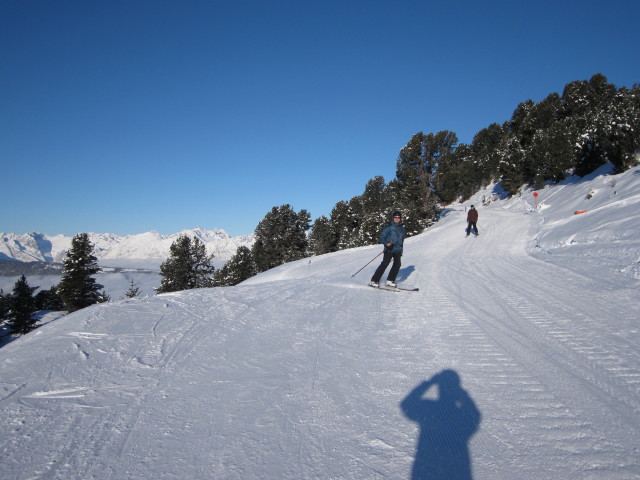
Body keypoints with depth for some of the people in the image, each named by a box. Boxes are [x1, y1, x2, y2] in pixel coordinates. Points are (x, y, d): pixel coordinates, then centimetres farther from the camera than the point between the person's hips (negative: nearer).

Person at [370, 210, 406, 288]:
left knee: (397, 264, -6)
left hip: (398, 250, 6)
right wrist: (386, 243, -26)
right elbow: (382, 236, -8)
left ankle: (390, 281, 4)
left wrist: (401, 249, 24)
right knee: (384, 264, -14)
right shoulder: (389, 227, -4)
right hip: (389, 249, -6)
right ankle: (374, 281, -11)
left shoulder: (402, 228, 14)